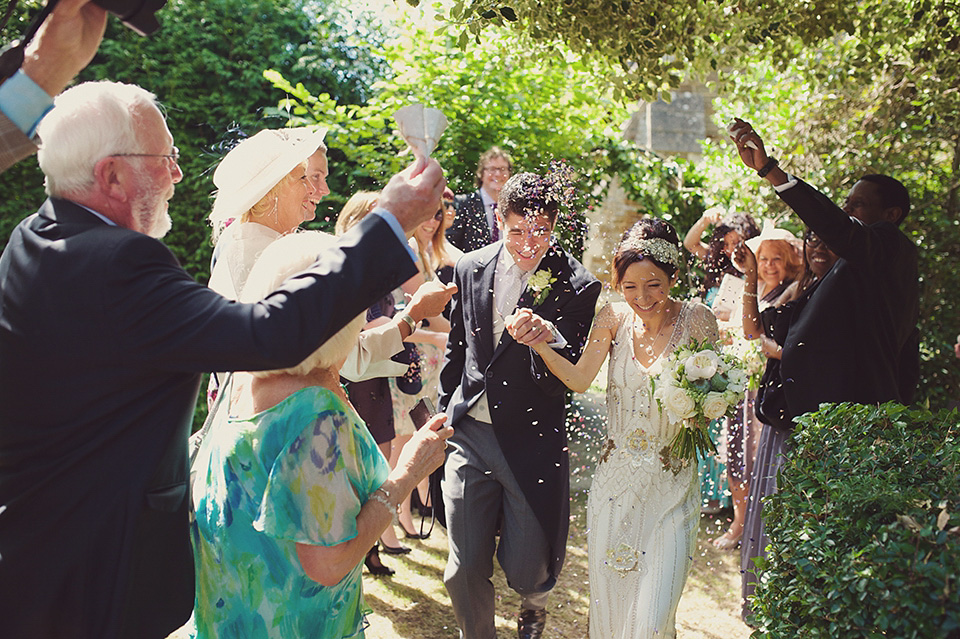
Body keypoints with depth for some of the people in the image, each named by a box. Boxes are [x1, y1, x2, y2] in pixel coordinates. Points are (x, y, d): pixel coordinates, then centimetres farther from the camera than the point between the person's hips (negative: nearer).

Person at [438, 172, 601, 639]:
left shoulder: (577, 286, -10)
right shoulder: (471, 268, 2)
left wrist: (549, 340, -31)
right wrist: (445, 414, 17)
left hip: (533, 442, -2)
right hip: (468, 436, 3)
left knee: (527, 573, 10)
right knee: (464, 572, 6)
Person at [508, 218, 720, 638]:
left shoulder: (697, 320, -9)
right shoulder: (614, 317, -4)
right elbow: (579, 380, -10)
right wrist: (541, 344, -25)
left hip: (671, 482, -2)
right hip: (615, 478, 2)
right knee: (608, 601, 13)